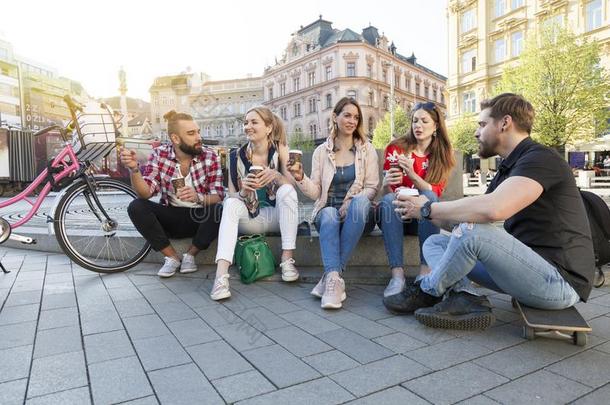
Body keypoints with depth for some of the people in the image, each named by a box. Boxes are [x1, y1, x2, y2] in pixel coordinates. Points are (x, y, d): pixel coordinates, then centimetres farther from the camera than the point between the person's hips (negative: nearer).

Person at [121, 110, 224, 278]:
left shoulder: (209, 156, -11)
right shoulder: (159, 154, -7)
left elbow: (218, 196, -15)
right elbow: (146, 192, -13)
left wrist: (198, 197, -37)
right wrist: (134, 169, -32)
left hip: (200, 217, -1)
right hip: (171, 217, 2)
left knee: (218, 210, -32)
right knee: (136, 207, -21)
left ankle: (190, 255, -5)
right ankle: (172, 257, -7)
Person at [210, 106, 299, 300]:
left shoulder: (280, 149, -2)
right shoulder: (237, 156, -1)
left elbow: (292, 186, -9)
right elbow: (233, 197, -1)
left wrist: (276, 175, -30)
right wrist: (244, 190, -23)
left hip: (276, 217, -1)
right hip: (249, 218, 1)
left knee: (286, 190, -27)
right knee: (230, 204, -27)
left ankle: (287, 259, -24)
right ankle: (221, 275, -39)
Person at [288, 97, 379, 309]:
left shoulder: (367, 150, 10)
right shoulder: (321, 151, 9)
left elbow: (372, 188, 2)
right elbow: (315, 192, 4)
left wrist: (351, 202, -18)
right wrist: (301, 179, -17)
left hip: (358, 213, 0)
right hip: (328, 211, 0)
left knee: (360, 202, -35)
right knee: (329, 216, -35)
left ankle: (331, 276, -34)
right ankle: (334, 280, -44)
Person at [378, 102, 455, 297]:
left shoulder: (443, 155, 3)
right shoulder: (396, 148, 0)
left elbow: (435, 193, -11)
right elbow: (387, 192, -5)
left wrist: (412, 174, -29)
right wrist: (386, 184, -31)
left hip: (423, 217, 1)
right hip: (395, 215, 0)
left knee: (429, 196, -30)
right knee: (388, 200, -32)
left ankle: (426, 270, -35)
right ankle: (397, 274, -41)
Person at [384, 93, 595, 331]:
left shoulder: (541, 158, -15)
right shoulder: (508, 168, 15)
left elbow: (493, 209, -34)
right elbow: (469, 214, 10)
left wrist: (428, 209, -21)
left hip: (561, 281, -9)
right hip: (528, 269, 9)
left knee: (472, 231, -30)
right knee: (434, 243, 7)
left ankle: (426, 292, -5)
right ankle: (465, 298, -20)